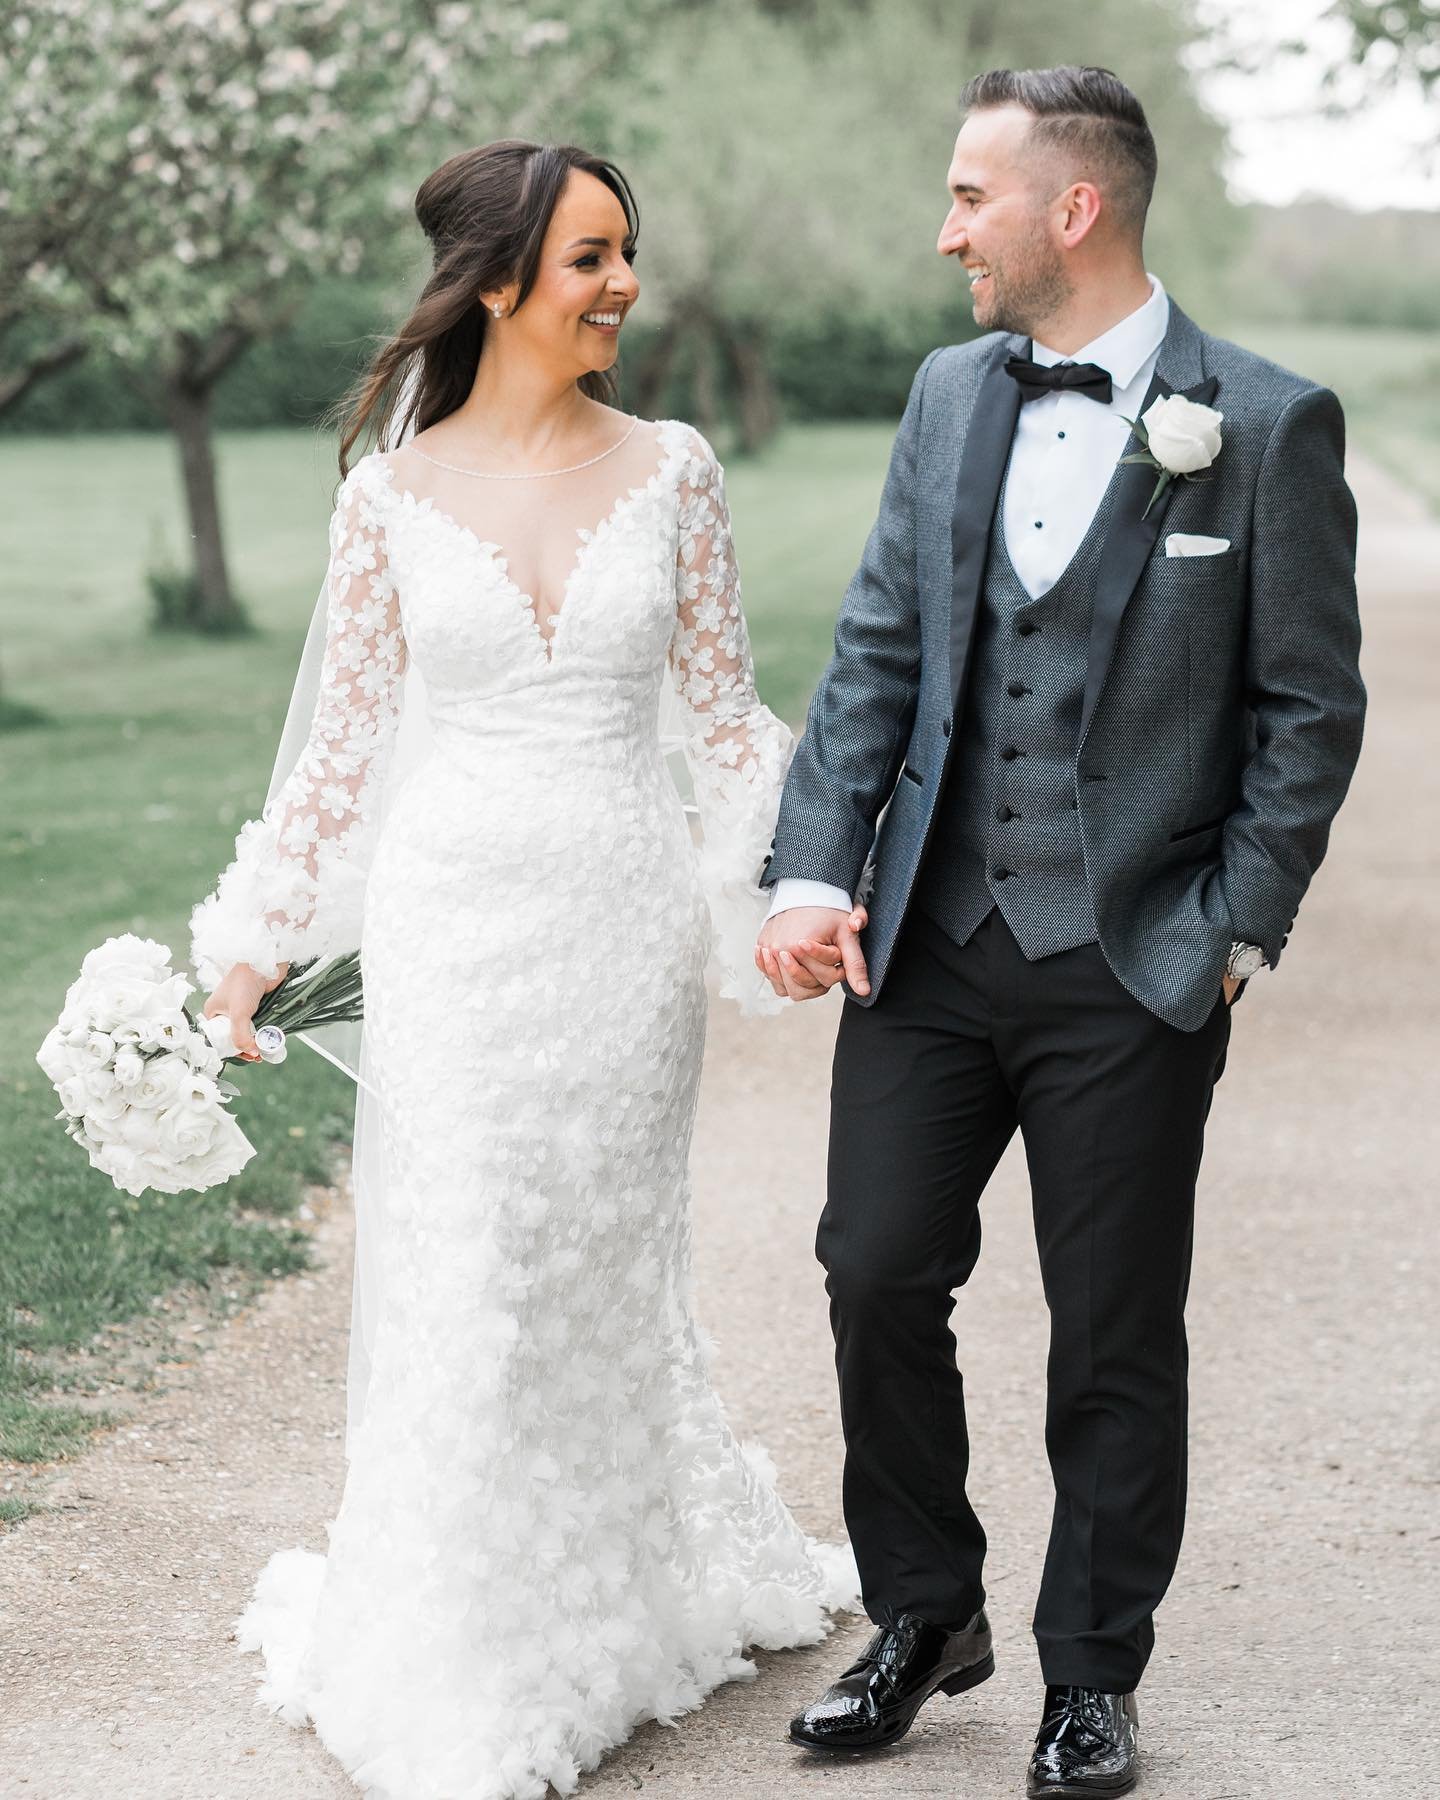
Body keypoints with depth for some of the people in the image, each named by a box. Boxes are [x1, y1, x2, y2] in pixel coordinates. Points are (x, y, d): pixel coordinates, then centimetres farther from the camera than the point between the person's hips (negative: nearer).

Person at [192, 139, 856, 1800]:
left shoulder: (669, 470, 1)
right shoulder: (391, 495, 0)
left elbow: (724, 712, 5)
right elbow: (346, 741, 5)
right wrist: (254, 945, 6)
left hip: (629, 913, 1)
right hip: (457, 908, -1)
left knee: (607, 1259, 11)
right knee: (468, 1273, 1)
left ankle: (632, 1584, 33)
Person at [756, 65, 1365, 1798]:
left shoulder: (1268, 424, -6)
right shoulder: (950, 393, 8)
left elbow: (1308, 708, -3)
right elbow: (875, 652, 9)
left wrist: (1236, 933, -7)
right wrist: (812, 870, -1)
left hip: (1131, 969, -4)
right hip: (925, 942, 4)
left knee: (1115, 1339, 6)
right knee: (877, 1277, 6)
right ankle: (923, 1616, 27)